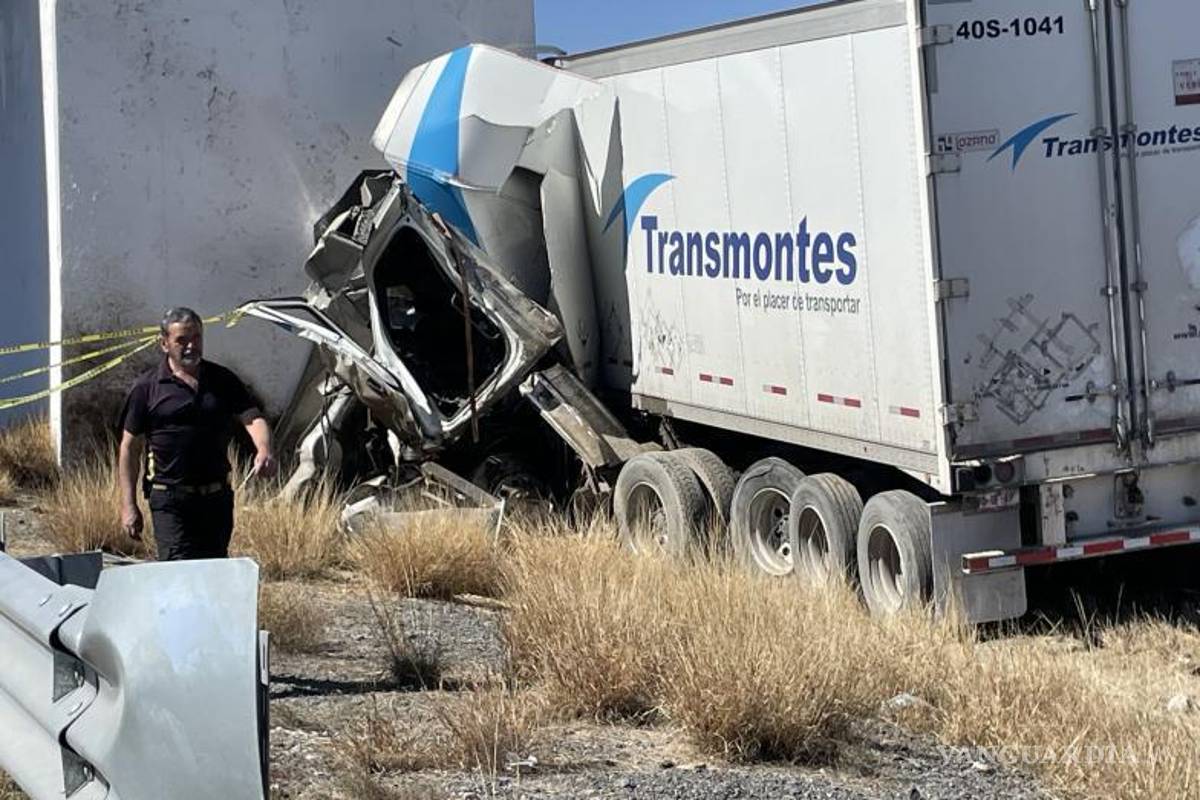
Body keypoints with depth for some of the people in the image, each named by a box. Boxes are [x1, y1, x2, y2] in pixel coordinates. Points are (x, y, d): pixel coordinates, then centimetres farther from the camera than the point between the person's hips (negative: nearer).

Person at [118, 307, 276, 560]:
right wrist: (129, 506, -3)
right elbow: (130, 448, 2)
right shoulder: (147, 387, 0)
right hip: (170, 501, -4)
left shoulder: (222, 380, 9)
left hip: (217, 498, 4)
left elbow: (252, 417, -1)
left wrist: (264, 450, -25)